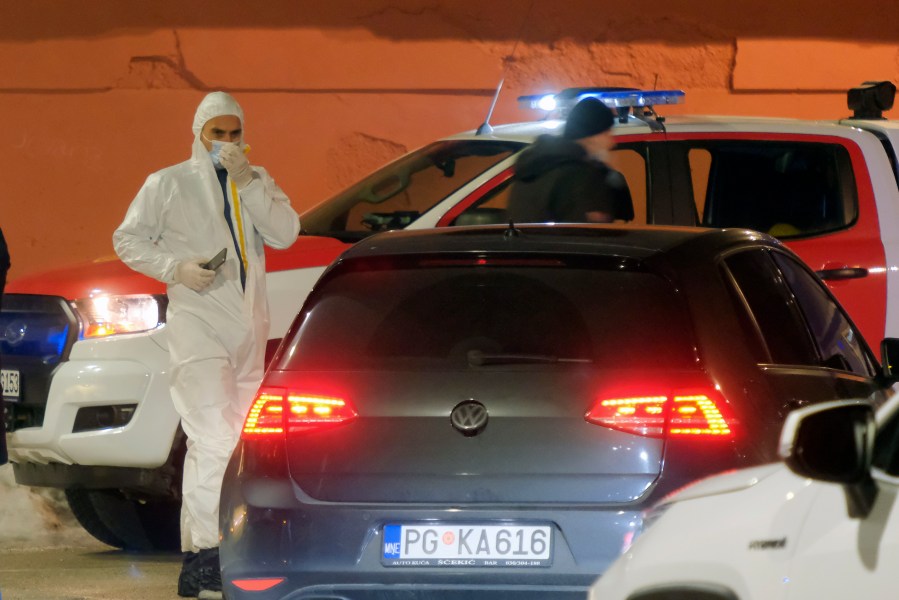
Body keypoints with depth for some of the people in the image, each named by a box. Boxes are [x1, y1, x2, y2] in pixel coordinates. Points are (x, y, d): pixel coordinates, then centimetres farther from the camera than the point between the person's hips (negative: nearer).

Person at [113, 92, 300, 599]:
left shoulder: (258, 182, 14)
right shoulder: (168, 184, 4)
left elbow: (285, 234, -1)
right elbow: (128, 239, 5)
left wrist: (246, 180, -10)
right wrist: (176, 268, -11)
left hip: (250, 329, 5)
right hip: (198, 327, -5)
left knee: (229, 442, 9)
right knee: (214, 442, -18)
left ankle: (196, 553, 17)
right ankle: (205, 559, -20)